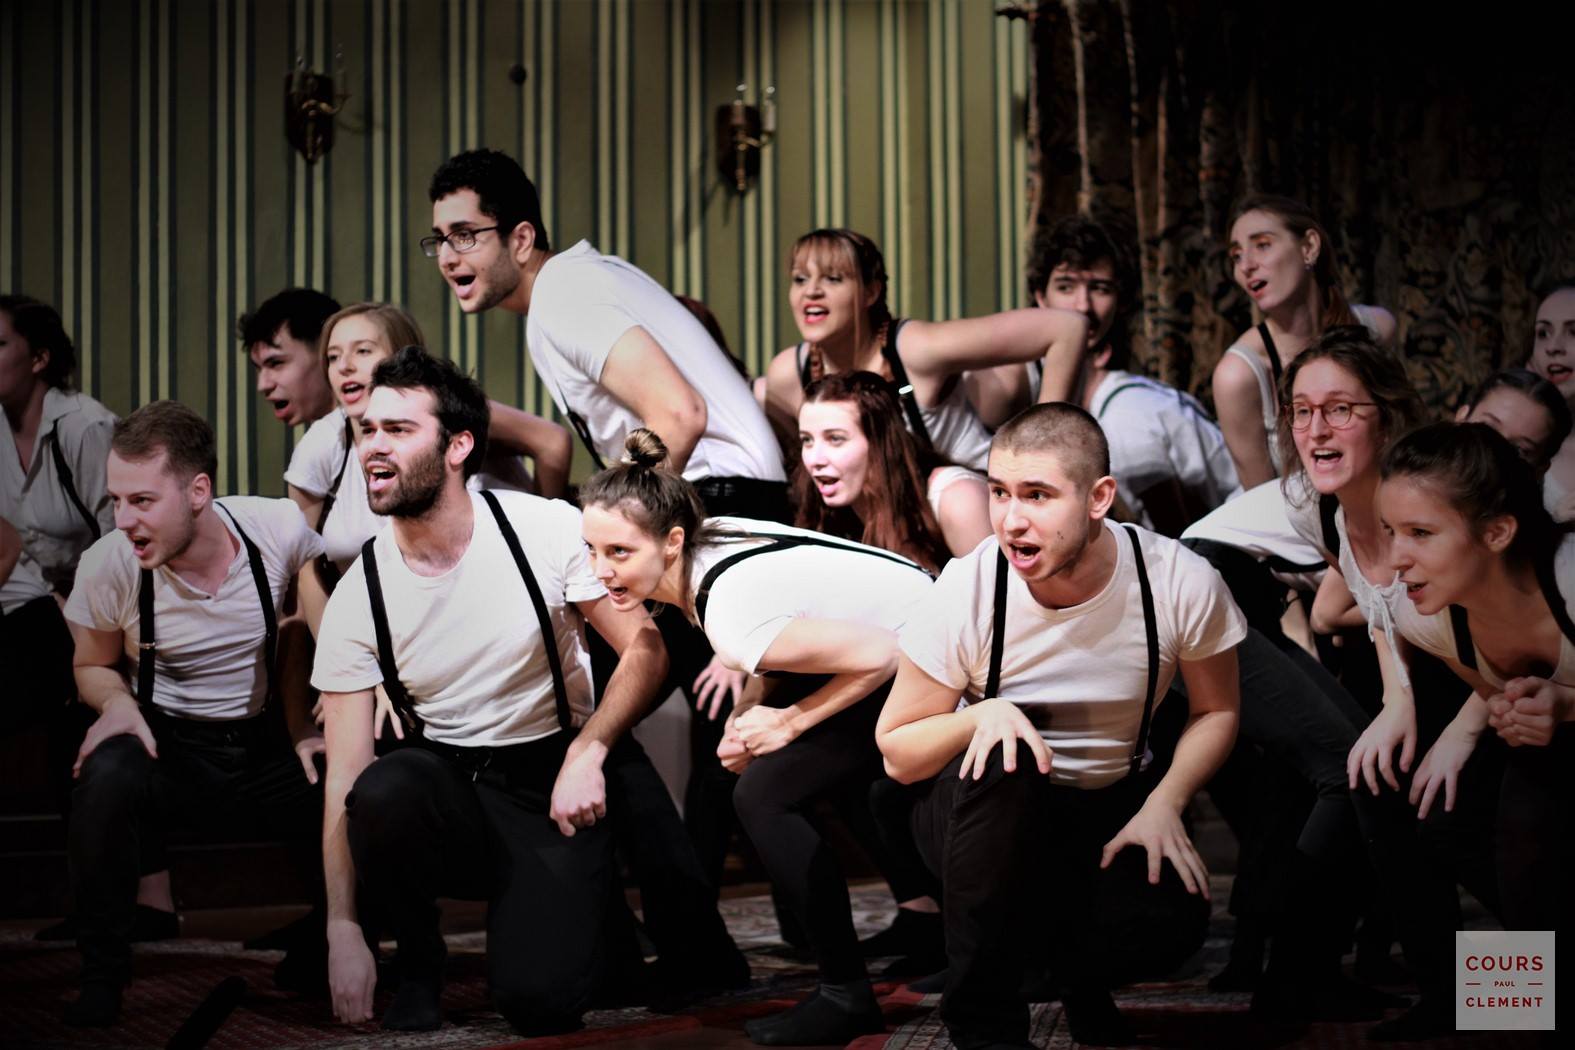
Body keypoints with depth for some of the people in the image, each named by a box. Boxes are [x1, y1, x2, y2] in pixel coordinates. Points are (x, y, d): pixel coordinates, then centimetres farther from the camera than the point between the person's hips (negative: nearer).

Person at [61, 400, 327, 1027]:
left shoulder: (280, 531, -15)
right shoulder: (108, 565, -14)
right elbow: (93, 666, 6)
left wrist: (302, 728, -3)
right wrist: (118, 703, -15)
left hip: (262, 745, 1)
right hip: (169, 743, -1)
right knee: (107, 777, -34)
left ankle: (318, 955, 9)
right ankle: (102, 976, -13)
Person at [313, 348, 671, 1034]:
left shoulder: (546, 531, -10)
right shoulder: (357, 599, -6)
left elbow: (643, 647, -5)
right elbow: (344, 780, -7)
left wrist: (588, 752, -22)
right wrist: (341, 928, -14)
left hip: (555, 783, -2)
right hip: (448, 783, 2)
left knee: (539, 997, -24)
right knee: (382, 792, -35)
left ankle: (580, 906, 14)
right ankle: (418, 964, -4)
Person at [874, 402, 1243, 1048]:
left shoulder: (1182, 585, -18)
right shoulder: (966, 591, -21)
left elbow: (1215, 711, 0)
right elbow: (897, 753, -12)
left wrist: (1163, 804, -17)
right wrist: (983, 714, -32)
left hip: (1112, 809, 1)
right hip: (992, 811, -1)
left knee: (1172, 921, -29)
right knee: (1000, 763, -36)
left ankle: (1078, 971, 10)